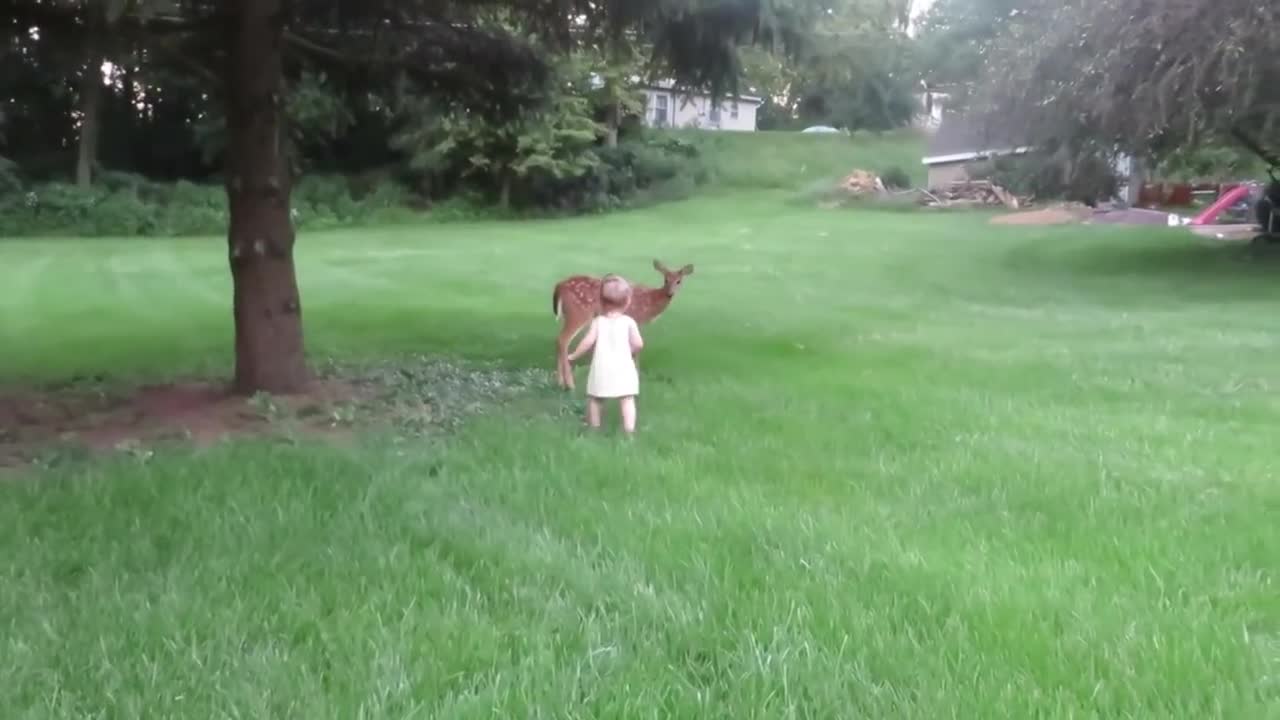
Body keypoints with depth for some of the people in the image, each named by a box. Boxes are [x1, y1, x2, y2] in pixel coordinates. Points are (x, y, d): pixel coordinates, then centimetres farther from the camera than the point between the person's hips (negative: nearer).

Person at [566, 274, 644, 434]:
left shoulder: (598, 321, -1)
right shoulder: (629, 322, -2)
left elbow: (589, 341, -10)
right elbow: (638, 344, -10)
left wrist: (574, 356, 1)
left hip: (601, 369, 1)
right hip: (623, 369, -1)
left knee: (594, 399, 18)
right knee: (627, 400, -2)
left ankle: (594, 429, 28)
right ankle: (629, 430, -13)